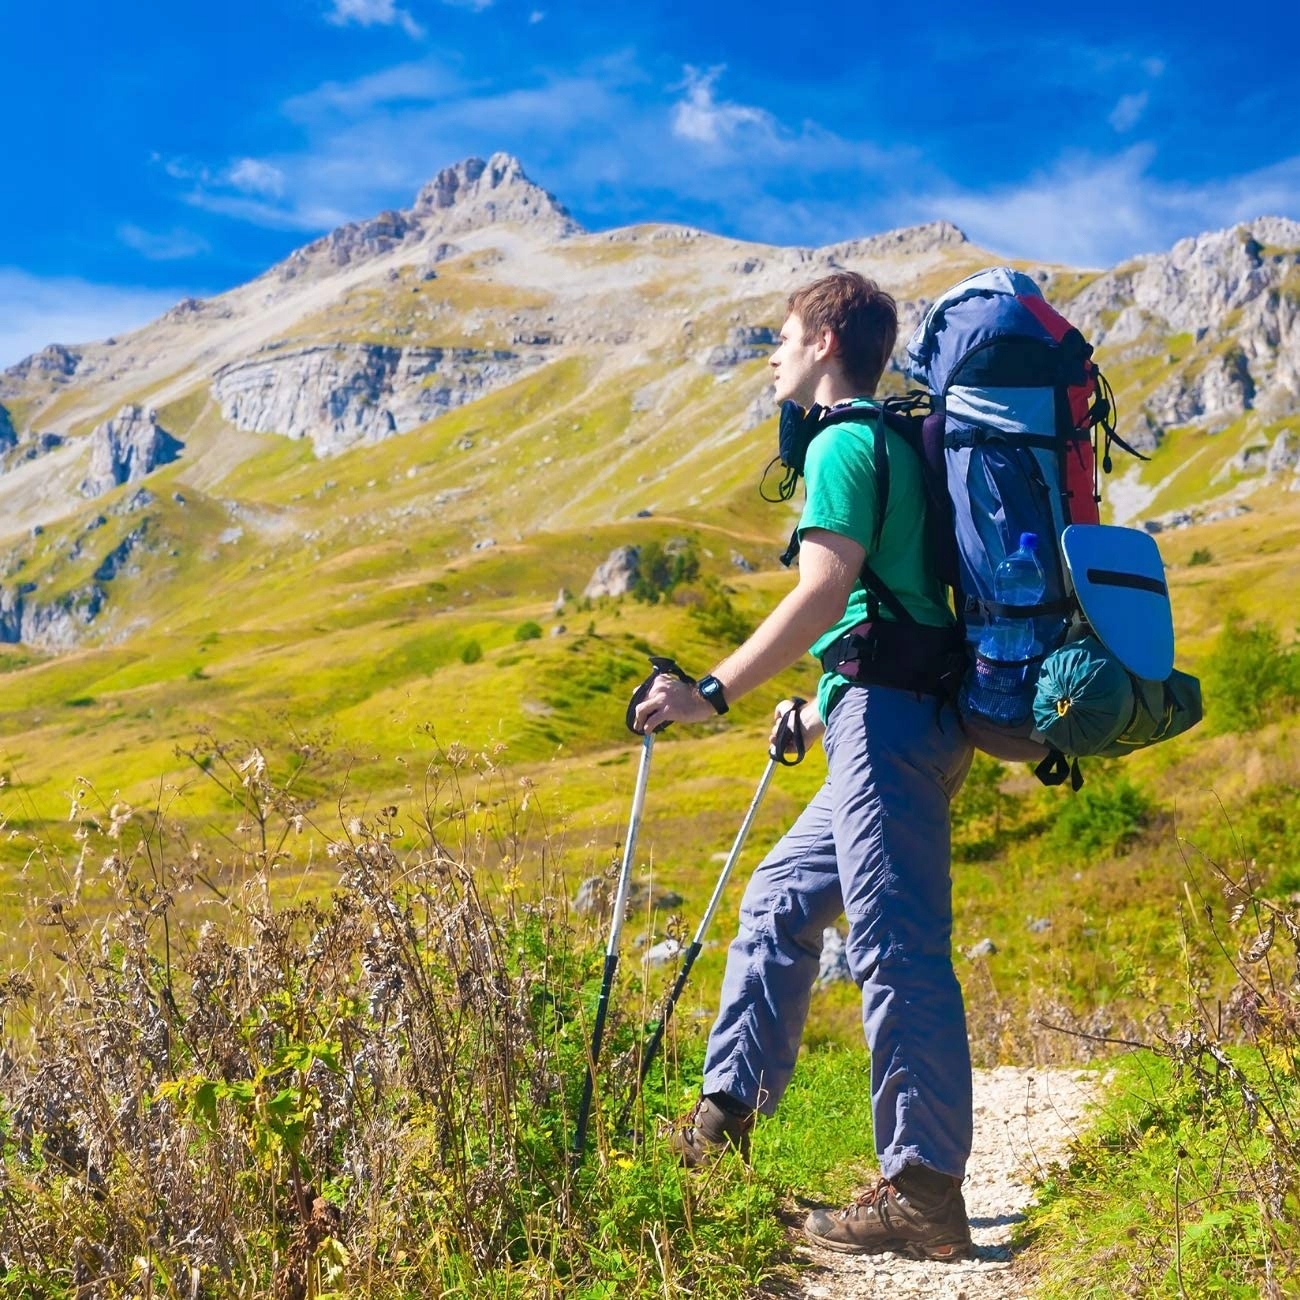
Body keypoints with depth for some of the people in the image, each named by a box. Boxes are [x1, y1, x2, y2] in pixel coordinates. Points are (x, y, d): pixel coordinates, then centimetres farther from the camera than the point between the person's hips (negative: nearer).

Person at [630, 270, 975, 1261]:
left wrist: (711, 694, -20)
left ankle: (925, 1194, -4)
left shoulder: (843, 442, -7)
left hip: (891, 722, -11)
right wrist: (826, 707, 34)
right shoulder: (892, 442, 22)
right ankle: (721, 1126, 23)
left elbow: (823, 596, -19)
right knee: (779, 903, 15)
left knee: (898, 945, -9)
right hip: (901, 721, 11)